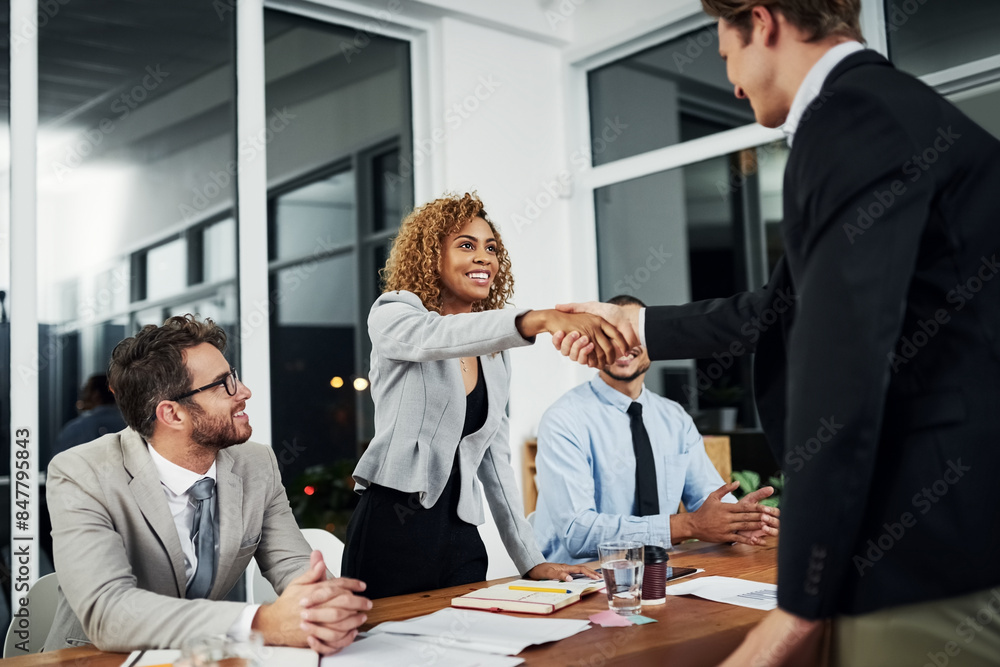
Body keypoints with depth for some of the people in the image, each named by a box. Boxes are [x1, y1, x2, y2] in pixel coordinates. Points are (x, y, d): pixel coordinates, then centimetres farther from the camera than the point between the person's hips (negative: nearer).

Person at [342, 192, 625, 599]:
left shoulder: (495, 356, 15)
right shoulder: (392, 314, -2)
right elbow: (434, 337, -27)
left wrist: (531, 561, 10)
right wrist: (541, 320, -42)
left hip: (462, 539, 5)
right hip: (392, 530, -5)